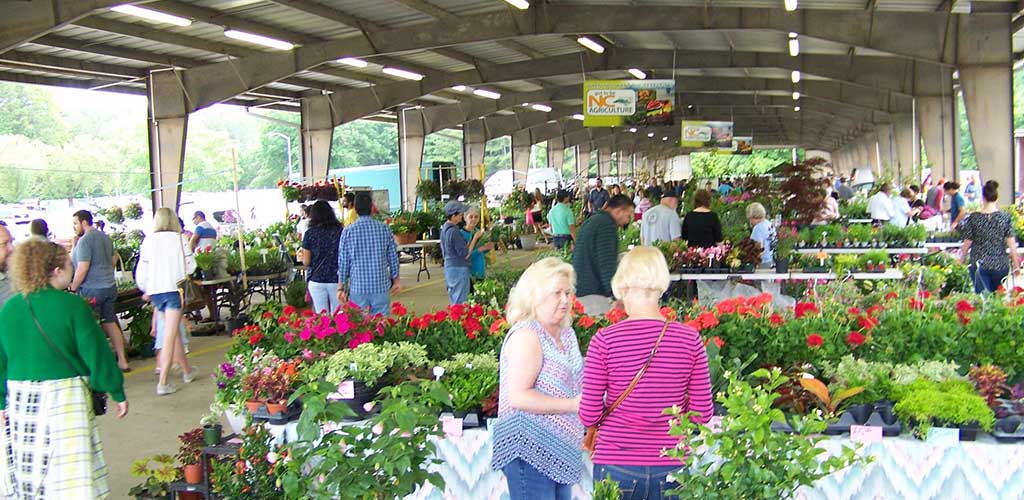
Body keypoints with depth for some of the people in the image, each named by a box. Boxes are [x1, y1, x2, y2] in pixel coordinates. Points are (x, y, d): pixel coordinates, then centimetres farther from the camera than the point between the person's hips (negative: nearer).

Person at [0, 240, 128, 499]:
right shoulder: (72, 305, -11)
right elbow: (96, 353, -9)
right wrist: (117, 393, 1)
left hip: (21, 400, 5)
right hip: (64, 399, -5)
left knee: (29, 479, 16)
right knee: (71, 478, 1)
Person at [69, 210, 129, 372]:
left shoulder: (85, 240, -14)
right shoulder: (105, 237, 13)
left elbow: (82, 268, -19)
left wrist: (72, 288, -10)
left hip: (91, 290, -8)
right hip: (110, 286, 9)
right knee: (110, 323, 13)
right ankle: (122, 361, 16)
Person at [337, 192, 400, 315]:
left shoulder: (348, 232, -5)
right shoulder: (384, 229, -2)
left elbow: (343, 262, -2)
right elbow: (393, 257, 5)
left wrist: (341, 288, 5)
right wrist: (396, 279, 18)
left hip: (357, 287, -1)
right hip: (381, 286, 1)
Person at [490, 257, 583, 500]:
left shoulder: (566, 334, 14)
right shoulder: (526, 335, -15)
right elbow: (517, 397, -23)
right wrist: (572, 405, -22)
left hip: (558, 453, 9)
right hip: (529, 451, -9)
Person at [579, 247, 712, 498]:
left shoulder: (605, 339, -10)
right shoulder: (690, 338, -5)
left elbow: (588, 416, -9)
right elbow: (702, 414, -2)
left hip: (616, 465, -1)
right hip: (671, 467, 2)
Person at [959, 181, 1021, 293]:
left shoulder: (974, 218, -6)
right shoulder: (1005, 218, -4)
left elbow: (967, 243, -2)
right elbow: (1011, 243, -4)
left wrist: (962, 259, 13)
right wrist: (1016, 264, 6)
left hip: (978, 264, -1)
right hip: (1000, 266, 1)